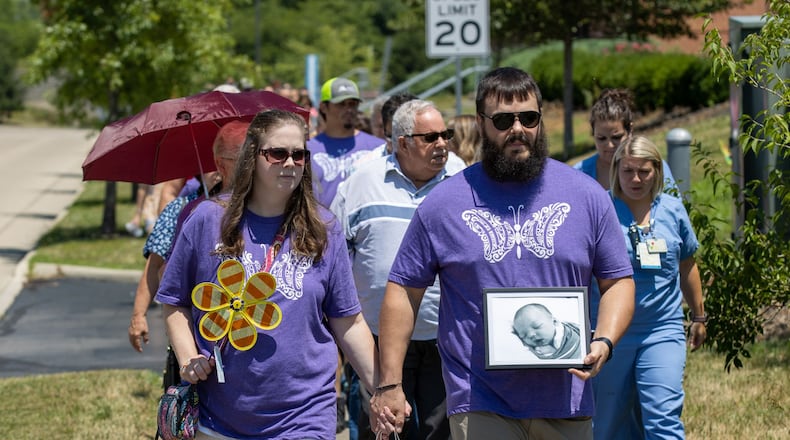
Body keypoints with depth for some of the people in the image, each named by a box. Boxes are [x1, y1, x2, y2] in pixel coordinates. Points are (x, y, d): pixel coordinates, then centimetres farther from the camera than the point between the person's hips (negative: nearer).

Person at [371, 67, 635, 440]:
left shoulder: (588, 197, 6)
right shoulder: (443, 204, 2)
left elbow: (618, 282, 10)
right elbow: (403, 291, 5)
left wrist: (604, 343, -9)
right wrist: (389, 384, -1)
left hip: (566, 402, 2)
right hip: (479, 407, -2)